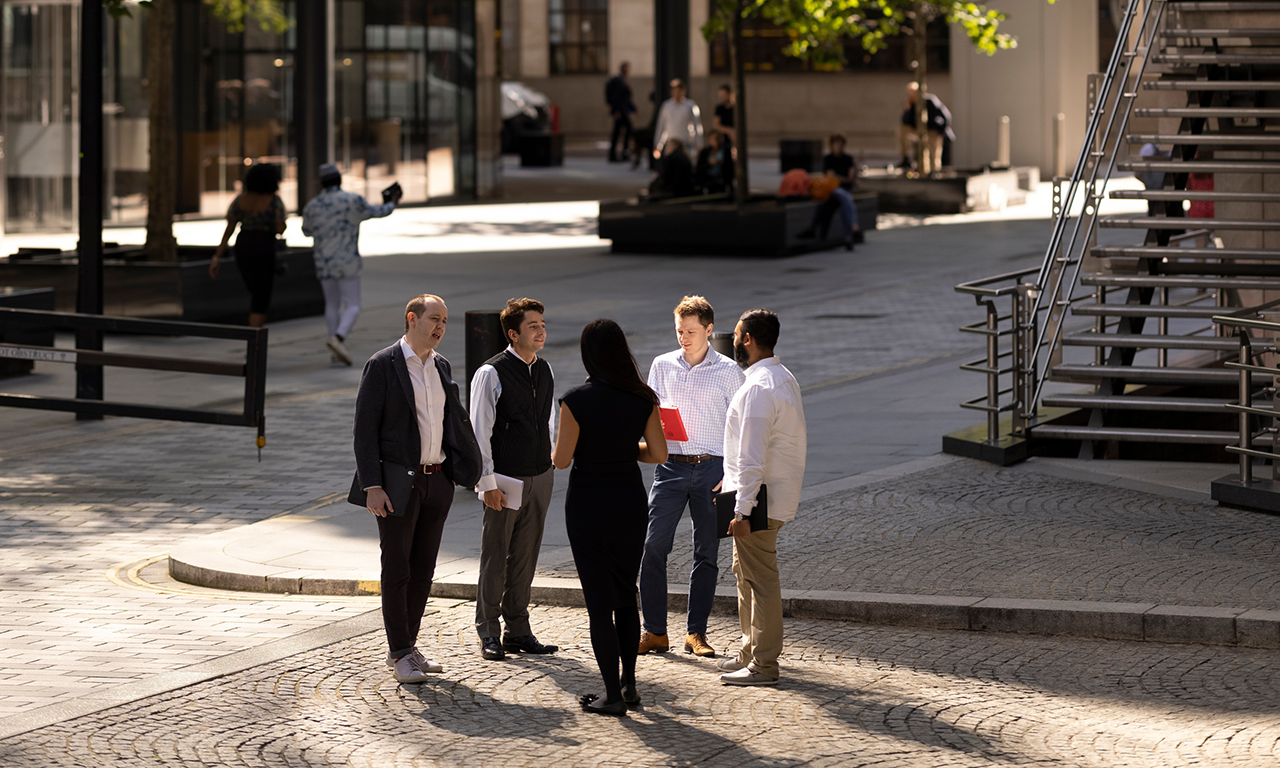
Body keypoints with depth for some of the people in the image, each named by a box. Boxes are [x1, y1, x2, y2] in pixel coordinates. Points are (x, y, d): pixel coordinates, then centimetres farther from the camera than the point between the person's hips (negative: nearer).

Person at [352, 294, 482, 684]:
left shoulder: (442, 367, 11)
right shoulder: (382, 365, -9)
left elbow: (456, 420, 18)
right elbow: (365, 429, -11)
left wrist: (467, 469, 8)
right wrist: (372, 486, -17)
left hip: (437, 480, 6)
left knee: (423, 568, 10)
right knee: (397, 568, 0)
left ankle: (407, 645, 20)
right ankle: (400, 653, 7)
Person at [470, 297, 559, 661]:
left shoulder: (544, 371, 8)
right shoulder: (491, 373, -12)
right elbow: (479, 431, -12)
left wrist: (548, 466, 16)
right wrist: (487, 482, -15)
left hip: (540, 477, 6)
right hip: (506, 480, -6)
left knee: (525, 557, 12)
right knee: (495, 559, 2)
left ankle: (518, 630, 21)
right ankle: (489, 634, 11)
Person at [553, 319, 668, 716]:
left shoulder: (576, 400, -15)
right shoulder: (642, 399, -4)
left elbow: (562, 459, -14)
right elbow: (659, 453, -1)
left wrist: (559, 445, 8)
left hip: (588, 504, -4)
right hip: (631, 501, 4)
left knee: (599, 600, 2)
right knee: (626, 596, 18)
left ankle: (612, 695, 3)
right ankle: (628, 683, 20)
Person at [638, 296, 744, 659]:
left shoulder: (728, 371, 2)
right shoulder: (662, 365, 8)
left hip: (712, 467, -1)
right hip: (671, 465, 1)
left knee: (707, 551, 4)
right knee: (653, 546, -7)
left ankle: (696, 633, 12)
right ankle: (654, 632, 0)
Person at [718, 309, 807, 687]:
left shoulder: (758, 389, -22)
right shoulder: (783, 378, 11)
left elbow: (752, 456, -25)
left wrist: (742, 510, -24)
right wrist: (732, 481, 25)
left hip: (760, 499, -10)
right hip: (777, 492, 10)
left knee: (760, 578, -4)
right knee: (745, 571, 20)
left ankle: (764, 666, 1)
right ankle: (751, 651, 30)